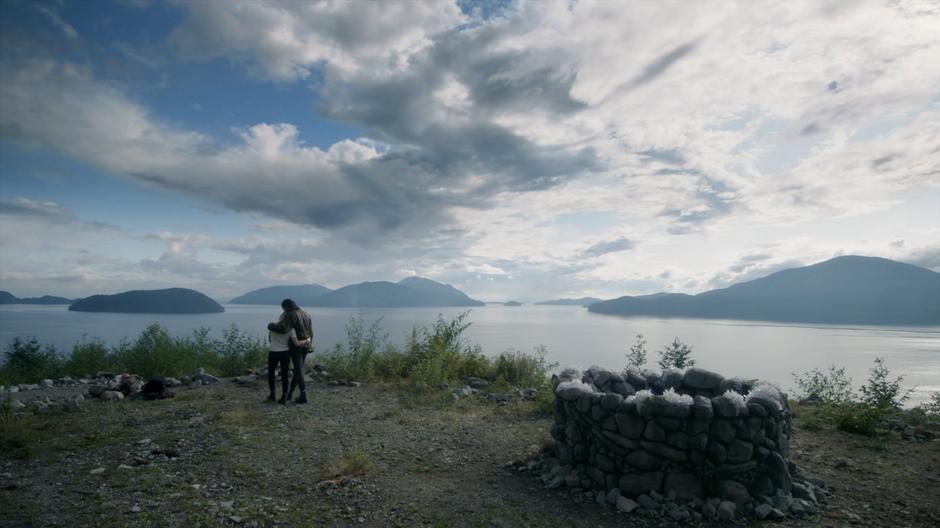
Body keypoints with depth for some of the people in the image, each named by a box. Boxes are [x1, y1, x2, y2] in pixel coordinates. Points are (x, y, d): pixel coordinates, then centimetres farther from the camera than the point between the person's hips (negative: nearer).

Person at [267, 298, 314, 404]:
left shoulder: (290, 315, -13)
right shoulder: (305, 314, 11)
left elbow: (282, 328, -28)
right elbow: (310, 332, 13)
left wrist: (270, 326, -10)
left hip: (296, 346, -7)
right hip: (306, 346, 7)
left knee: (298, 371, -3)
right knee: (298, 369, 14)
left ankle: (303, 395, -4)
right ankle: (290, 392, 25)